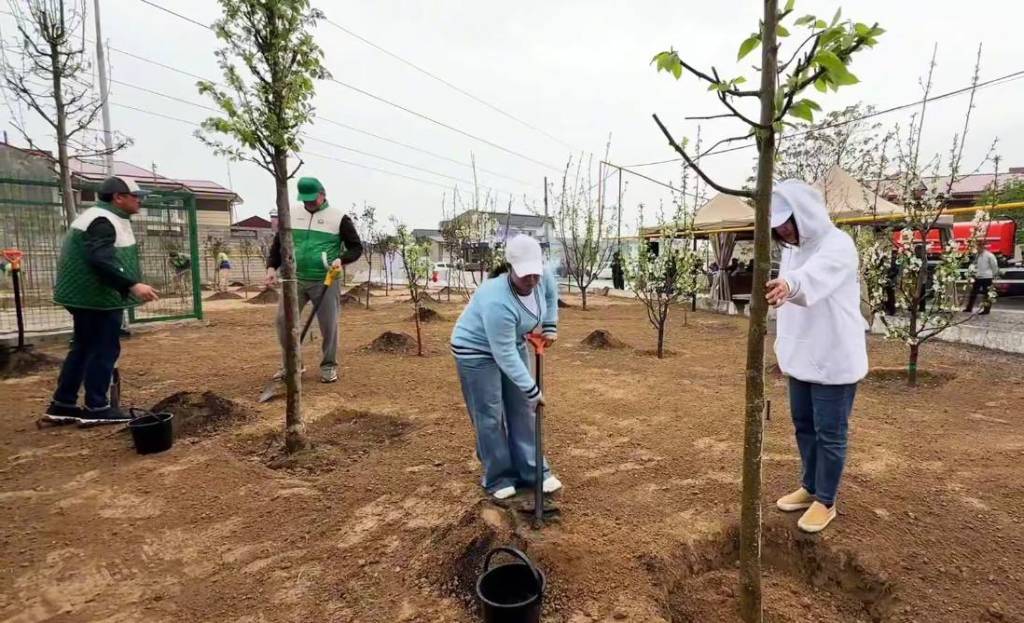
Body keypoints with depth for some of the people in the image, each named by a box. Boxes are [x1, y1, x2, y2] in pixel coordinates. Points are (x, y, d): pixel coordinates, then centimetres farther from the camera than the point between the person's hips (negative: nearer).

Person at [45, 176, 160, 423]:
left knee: (84, 348, 17)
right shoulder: (102, 221, -17)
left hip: (87, 295, 11)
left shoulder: (104, 218, 17)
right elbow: (102, 261, -30)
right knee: (104, 350, -4)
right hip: (98, 298, -11)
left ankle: (62, 404, 25)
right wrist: (132, 285, -36)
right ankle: (96, 407, 5)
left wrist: (127, 286, 24)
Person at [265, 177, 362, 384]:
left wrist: (341, 260, -17)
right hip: (295, 279, 4)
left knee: (328, 325, 0)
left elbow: (356, 247, 1)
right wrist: (272, 267, 5)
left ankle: (329, 366, 17)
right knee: (283, 320, 2)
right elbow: (278, 243, 18)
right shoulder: (291, 215, 10)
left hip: (325, 282, -3)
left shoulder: (338, 217, -1)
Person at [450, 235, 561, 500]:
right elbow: (504, 356, -32)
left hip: (513, 344, 7)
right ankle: (498, 478, 15)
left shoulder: (541, 275, -19)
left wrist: (550, 327, 4)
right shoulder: (497, 302, -39)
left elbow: (551, 293, 8)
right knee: (490, 416, -2)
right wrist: (533, 390, -25)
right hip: (476, 350, -7)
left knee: (523, 410, 8)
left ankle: (533, 472, 19)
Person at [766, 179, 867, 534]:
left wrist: (790, 284, -63)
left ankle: (826, 502, 22)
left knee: (830, 434, 6)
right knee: (803, 426, 18)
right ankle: (810, 488, 36)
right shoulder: (791, 248, 7)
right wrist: (783, 345, 11)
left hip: (834, 359, -8)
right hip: (800, 358, 8)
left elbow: (816, 276, -43)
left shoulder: (837, 244, -18)